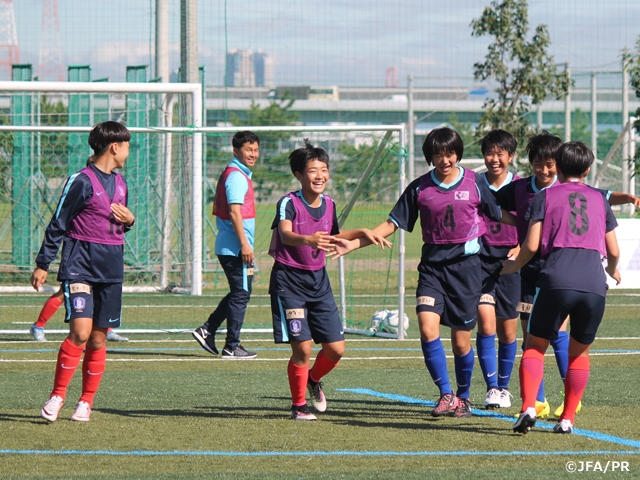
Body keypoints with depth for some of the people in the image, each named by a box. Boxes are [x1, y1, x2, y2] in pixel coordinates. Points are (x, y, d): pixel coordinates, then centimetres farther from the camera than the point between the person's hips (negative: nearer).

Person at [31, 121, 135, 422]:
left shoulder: (120, 183, 14)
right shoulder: (82, 181, -8)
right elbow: (58, 225, -6)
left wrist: (129, 221, 5)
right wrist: (43, 264, -7)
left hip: (111, 270, 6)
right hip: (80, 265, -6)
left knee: (98, 338, 5)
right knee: (80, 331, -17)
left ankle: (86, 402, 13)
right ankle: (57, 396, -6)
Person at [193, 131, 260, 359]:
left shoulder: (231, 174, 18)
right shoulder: (237, 176, -14)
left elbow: (217, 209, 24)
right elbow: (234, 212, -22)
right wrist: (244, 244, -24)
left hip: (226, 246, 10)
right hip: (236, 247, -10)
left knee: (238, 293, 18)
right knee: (241, 295, -4)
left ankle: (207, 330, 17)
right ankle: (231, 347, -1)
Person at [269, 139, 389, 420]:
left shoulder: (329, 204, 5)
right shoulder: (289, 203, -15)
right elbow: (285, 234, -36)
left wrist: (363, 234, 16)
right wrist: (308, 240, -55)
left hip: (318, 280, 6)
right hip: (289, 280, -6)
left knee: (336, 348, 3)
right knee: (302, 347, -11)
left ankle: (314, 380, 34)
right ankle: (298, 406, 6)